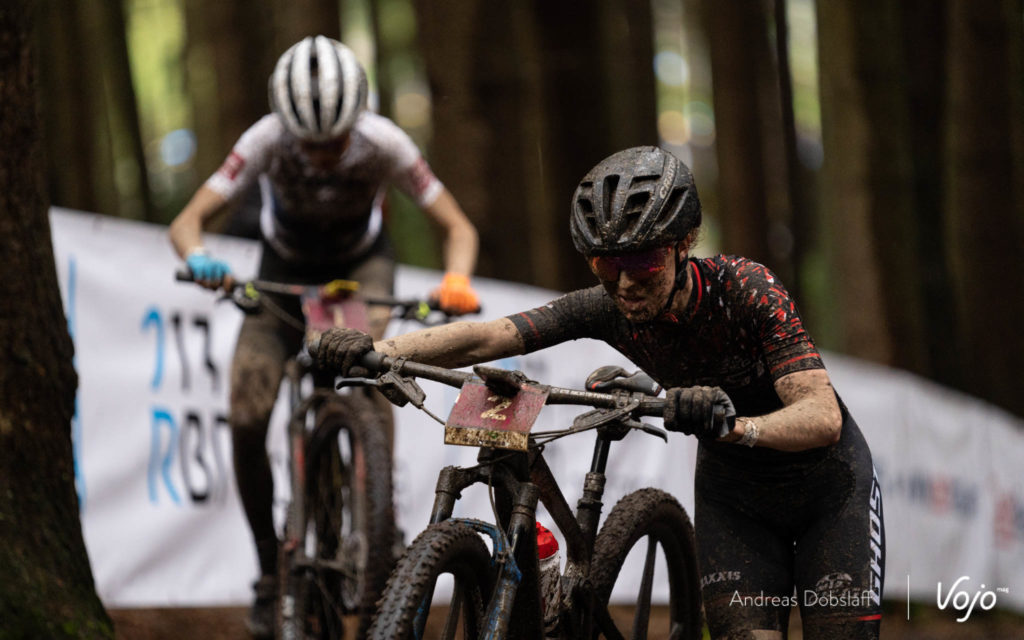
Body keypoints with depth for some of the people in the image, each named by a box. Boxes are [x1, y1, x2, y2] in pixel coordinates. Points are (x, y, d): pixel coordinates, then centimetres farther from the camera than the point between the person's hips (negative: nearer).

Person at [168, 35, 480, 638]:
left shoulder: (383, 143, -31)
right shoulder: (269, 141, -32)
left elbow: (458, 226, -25)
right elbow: (188, 220, -34)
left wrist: (457, 280, -47)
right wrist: (198, 259, -57)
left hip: (362, 262, -1)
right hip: (285, 269, 1)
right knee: (246, 421, -14)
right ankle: (271, 571, 4)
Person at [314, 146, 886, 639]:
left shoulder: (746, 289, -30)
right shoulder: (609, 309, -19)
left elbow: (823, 416, -40)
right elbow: (487, 337, -28)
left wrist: (736, 425, -59)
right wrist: (377, 349, -44)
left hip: (826, 485, -3)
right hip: (731, 491, 3)